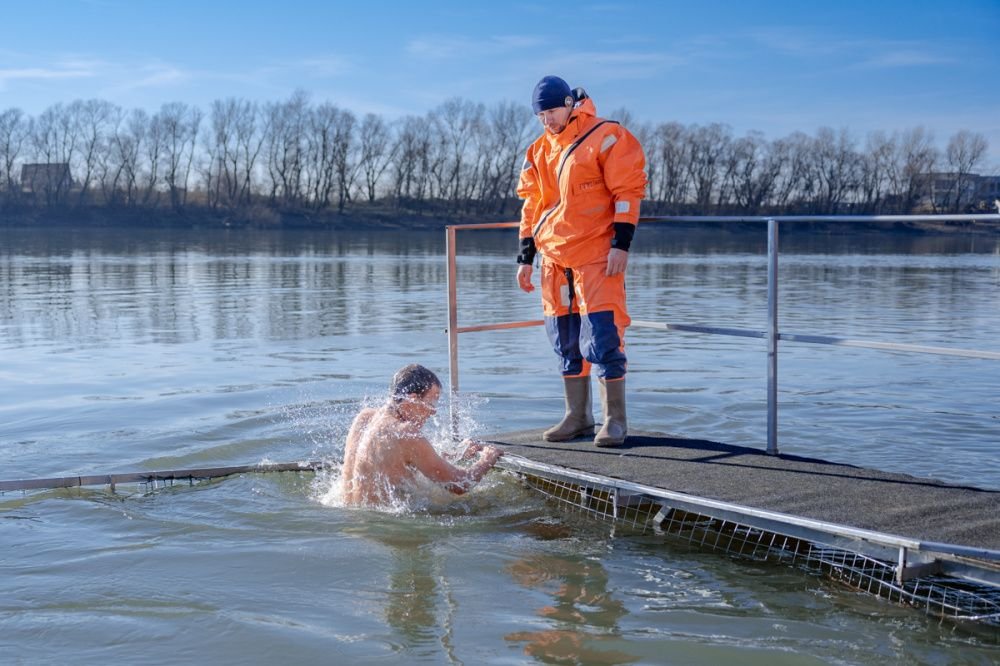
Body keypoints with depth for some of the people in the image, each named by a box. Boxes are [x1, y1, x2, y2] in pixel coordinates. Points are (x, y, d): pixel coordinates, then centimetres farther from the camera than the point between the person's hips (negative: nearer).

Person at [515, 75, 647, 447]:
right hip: (555, 259, 7)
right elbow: (532, 206, 19)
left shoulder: (607, 138, -5)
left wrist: (621, 243, -14)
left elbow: (627, 192, -8)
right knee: (565, 340, 8)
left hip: (596, 257, -6)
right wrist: (526, 257, 15)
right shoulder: (539, 151, 15)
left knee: (602, 336, -10)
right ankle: (577, 417, 18)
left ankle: (615, 419, 0)